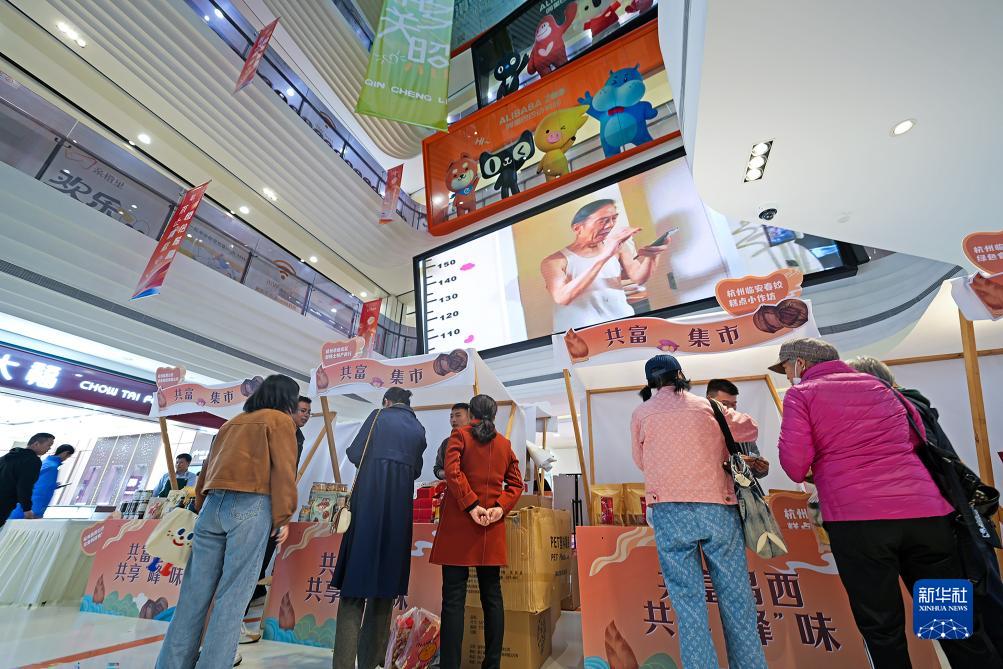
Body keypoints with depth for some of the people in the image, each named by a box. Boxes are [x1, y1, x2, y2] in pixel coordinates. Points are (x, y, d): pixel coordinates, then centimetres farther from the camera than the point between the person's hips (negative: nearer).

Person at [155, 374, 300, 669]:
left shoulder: (232, 422, 23)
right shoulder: (280, 420, 2)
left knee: (196, 591, 10)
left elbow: (208, 467, 22)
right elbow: (283, 469, -8)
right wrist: (283, 517, -5)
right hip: (250, 506, -7)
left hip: (212, 504, 7)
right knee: (233, 594, -1)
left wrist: (202, 508, 27)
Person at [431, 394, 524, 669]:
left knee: (454, 598, 1)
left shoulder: (460, 434, -1)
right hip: (493, 528, 4)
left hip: (459, 523, -4)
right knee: (492, 597, 13)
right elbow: (516, 482, 7)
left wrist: (471, 506, -13)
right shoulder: (505, 443, 11)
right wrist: (501, 507, -2)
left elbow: (452, 471, -14)